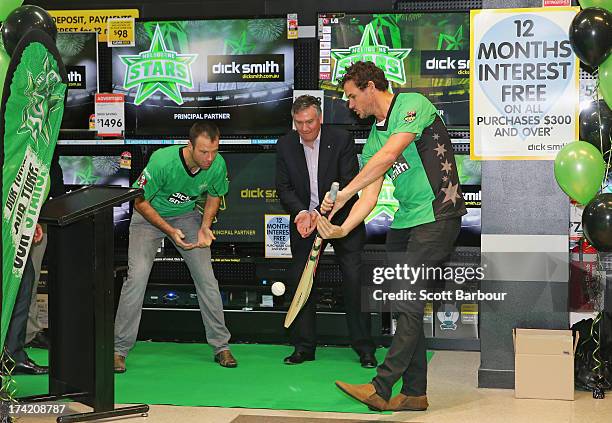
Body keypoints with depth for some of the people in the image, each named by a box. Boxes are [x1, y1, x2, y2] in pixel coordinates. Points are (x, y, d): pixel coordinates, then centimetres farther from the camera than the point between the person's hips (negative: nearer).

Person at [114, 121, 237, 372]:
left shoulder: (218, 165, -21)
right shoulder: (162, 161, -33)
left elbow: (214, 195, 2)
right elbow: (140, 202, -20)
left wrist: (205, 227, -13)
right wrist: (170, 231, -27)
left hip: (186, 215, 3)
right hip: (149, 216, -3)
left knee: (206, 277, -3)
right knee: (137, 275, -17)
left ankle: (221, 346, 11)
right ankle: (119, 349, -7)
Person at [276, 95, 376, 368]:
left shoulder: (342, 140, -14)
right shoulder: (285, 145, -4)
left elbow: (349, 185, -17)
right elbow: (284, 187, -4)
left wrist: (321, 214, -27)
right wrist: (301, 212, -23)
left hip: (342, 219, -3)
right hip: (304, 219, 3)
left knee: (354, 279, -7)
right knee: (301, 281, 3)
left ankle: (364, 348, 2)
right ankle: (304, 347, 13)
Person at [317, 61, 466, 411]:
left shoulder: (413, 104, -7)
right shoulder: (373, 139, 17)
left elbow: (389, 155, -20)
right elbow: (370, 196, 10)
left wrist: (344, 194, -19)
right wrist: (342, 229, -7)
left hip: (438, 215, -9)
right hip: (404, 223, 9)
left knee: (408, 304, -11)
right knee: (407, 308, 7)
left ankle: (381, 388, -10)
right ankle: (414, 393, 13)